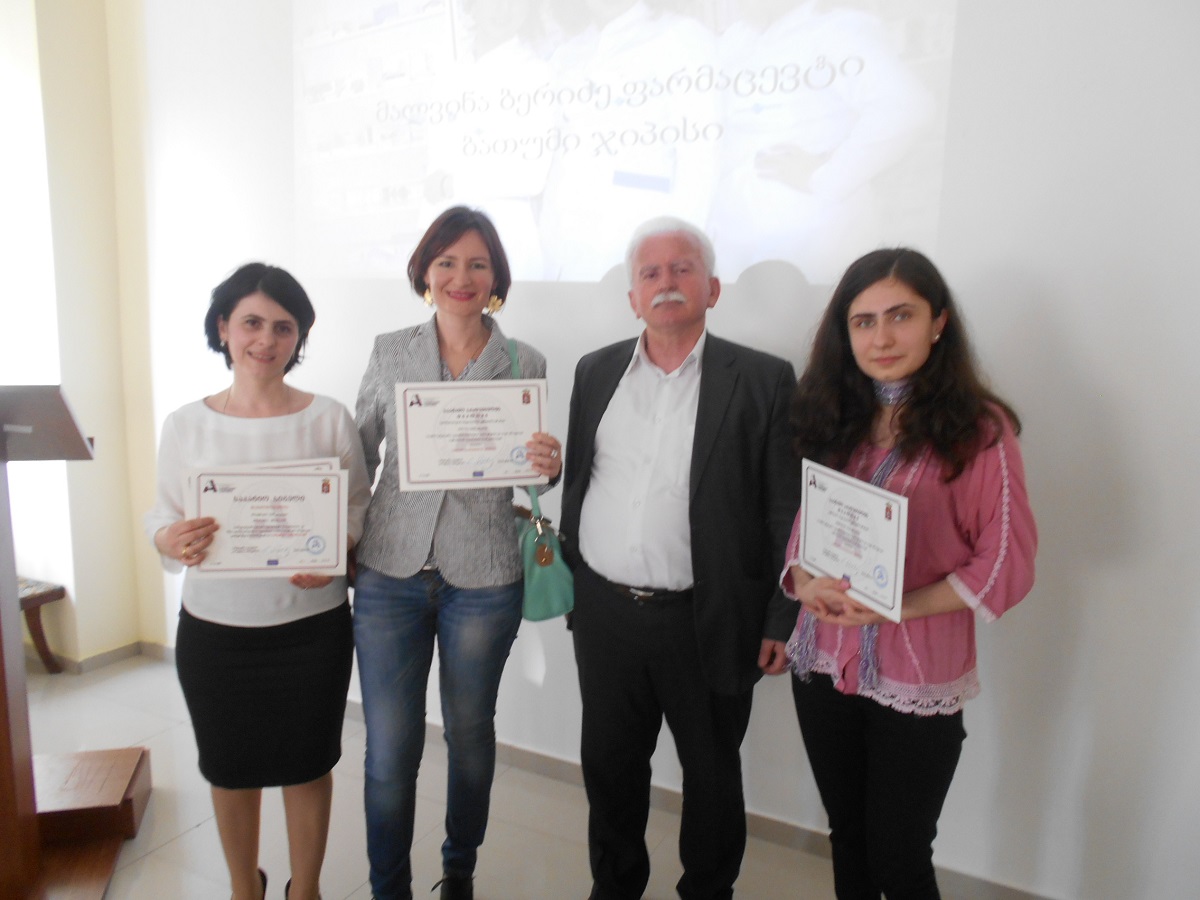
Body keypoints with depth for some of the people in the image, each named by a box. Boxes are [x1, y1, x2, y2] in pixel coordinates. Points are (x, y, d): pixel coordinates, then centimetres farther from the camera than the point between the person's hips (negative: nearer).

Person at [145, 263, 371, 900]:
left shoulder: (329, 419, -5)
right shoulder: (185, 425, -2)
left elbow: (359, 511, 0)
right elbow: (160, 520, 2)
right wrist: (173, 542, -20)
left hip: (310, 626, -1)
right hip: (213, 628, 1)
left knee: (307, 765, 14)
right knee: (231, 769, 18)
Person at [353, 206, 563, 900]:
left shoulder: (525, 364, -1)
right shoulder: (391, 352, 2)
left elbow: (532, 471, 6)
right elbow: (361, 454, 9)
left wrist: (550, 466, -16)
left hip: (483, 580, 0)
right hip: (389, 574, 1)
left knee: (471, 737, 17)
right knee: (389, 751, 5)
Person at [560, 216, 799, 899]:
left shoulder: (763, 381, -7)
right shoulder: (596, 372, 6)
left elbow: (787, 511, -7)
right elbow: (577, 483, 11)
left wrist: (781, 620, -8)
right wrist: (566, 576, 10)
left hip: (706, 622, -3)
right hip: (603, 613, 4)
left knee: (712, 774, 17)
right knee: (611, 765, 20)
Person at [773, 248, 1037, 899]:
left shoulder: (979, 429, -10)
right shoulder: (828, 419, 3)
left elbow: (1007, 563, -10)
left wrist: (899, 605, -21)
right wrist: (803, 581, -13)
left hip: (917, 682, -4)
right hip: (823, 666, 4)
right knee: (848, 842, 21)